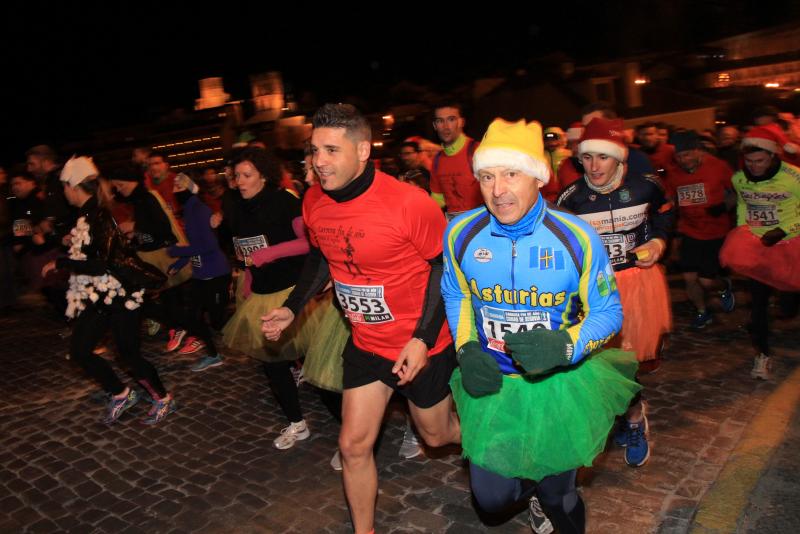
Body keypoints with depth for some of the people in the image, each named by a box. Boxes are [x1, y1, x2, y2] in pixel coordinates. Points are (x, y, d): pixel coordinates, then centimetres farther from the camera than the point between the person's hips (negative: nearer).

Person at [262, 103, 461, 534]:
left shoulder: (409, 203, -25)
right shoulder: (314, 202, -7)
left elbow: (445, 267, -15)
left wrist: (423, 338, -21)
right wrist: (292, 307, 0)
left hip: (422, 345, -4)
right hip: (365, 342, 5)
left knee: (436, 435, 17)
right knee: (354, 444, 9)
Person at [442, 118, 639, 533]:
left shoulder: (576, 237, -18)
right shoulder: (461, 233, -11)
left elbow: (608, 311, -8)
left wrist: (566, 345, -27)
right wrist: (466, 348, -8)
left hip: (558, 383, -1)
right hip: (492, 385, 2)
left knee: (558, 497, 15)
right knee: (491, 497, 11)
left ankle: (547, 492, 53)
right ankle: (533, 488, 47)